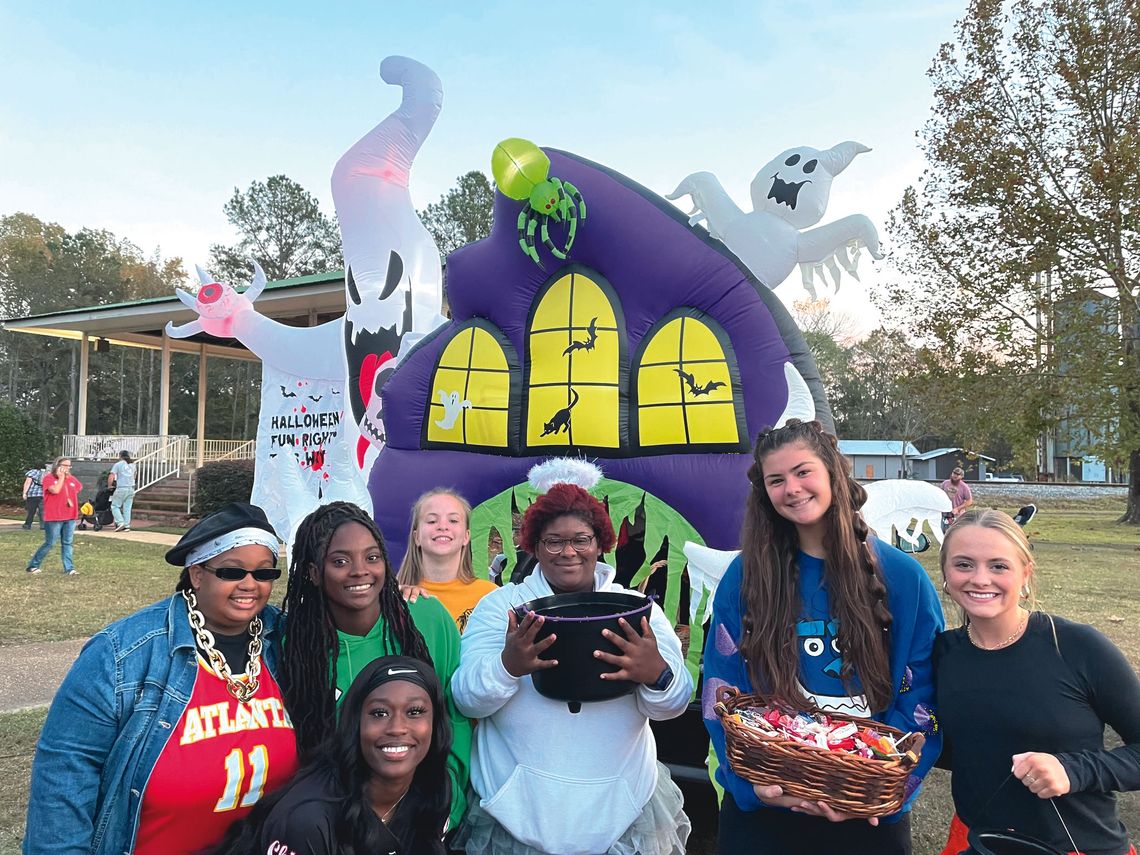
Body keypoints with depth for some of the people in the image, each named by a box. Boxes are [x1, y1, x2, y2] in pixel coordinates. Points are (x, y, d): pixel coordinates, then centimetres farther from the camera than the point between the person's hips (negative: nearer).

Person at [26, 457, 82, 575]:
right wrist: (61, 476, -14)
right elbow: (55, 490, -21)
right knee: (50, 543, -1)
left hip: (70, 517, 5)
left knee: (67, 543, 5)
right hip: (53, 518, -5)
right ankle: (33, 565, 15)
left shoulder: (72, 479, 12)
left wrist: (71, 499, 6)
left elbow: (77, 490, 23)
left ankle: (69, 568, 5)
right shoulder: (49, 478, -6)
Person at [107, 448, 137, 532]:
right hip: (131, 488, 5)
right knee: (127, 508, 7)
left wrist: (109, 486, 4)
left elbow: (111, 477, -10)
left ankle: (120, 523, -8)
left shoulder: (118, 464, -4)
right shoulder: (132, 465, 14)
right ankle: (127, 526, 4)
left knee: (115, 506, 5)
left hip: (121, 488, -5)